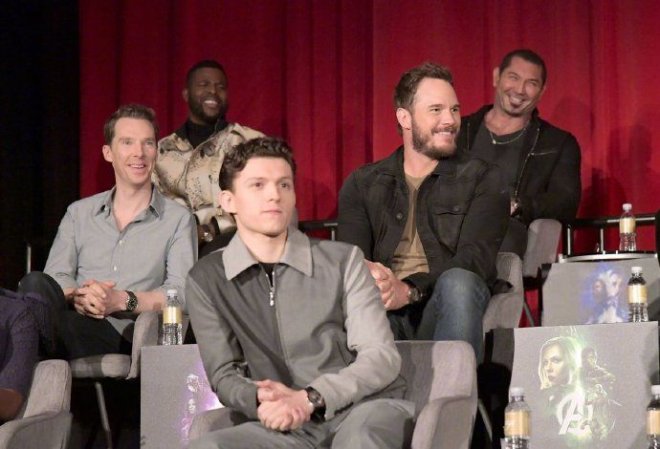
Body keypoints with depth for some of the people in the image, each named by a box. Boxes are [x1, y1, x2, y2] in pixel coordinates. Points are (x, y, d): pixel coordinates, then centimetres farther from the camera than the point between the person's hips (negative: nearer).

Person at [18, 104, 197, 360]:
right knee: (36, 283, -32)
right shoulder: (79, 213, 24)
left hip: (124, 337, -3)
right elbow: (55, 277, 11)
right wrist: (77, 296, -14)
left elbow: (181, 292, 0)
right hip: (74, 318, 4)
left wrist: (121, 301, -17)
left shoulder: (178, 219, 14)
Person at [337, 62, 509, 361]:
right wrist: (368, 275, -24)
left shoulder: (481, 178, 13)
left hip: (445, 306, 0)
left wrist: (410, 290, -22)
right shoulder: (363, 184, 20)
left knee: (458, 282, -36)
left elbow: (475, 260, -3)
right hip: (382, 308, 0)